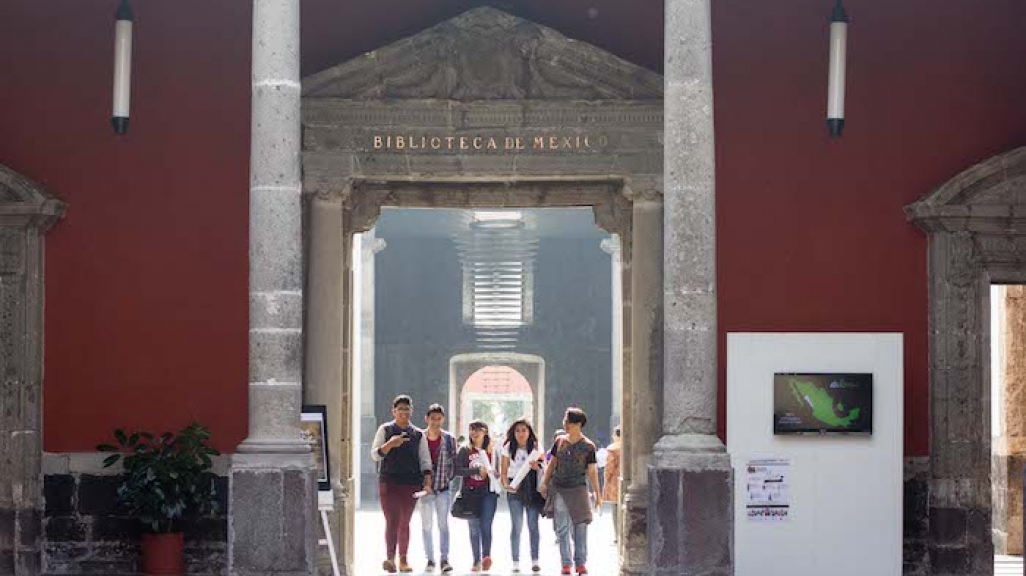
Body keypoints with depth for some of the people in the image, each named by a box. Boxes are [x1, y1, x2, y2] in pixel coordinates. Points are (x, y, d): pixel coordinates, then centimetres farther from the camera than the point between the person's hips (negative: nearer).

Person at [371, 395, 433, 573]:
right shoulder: (385, 430, 6)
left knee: (405, 522, 8)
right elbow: (375, 455, 0)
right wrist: (390, 444, -17)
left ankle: (403, 560, 12)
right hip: (389, 481, -2)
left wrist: (427, 483, -4)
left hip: (411, 483, 2)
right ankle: (390, 558, -22)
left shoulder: (418, 434, 10)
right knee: (392, 520, -13)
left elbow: (425, 461, 8)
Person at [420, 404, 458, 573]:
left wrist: (448, 479, -4)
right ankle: (430, 560, 13)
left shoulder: (449, 439, 0)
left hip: (443, 488, 0)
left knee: (443, 524, -4)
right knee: (427, 525, 6)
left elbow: (453, 463, 6)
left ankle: (444, 559, -4)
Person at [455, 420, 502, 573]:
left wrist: (494, 473, -6)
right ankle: (477, 561, 10)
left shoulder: (492, 451, 8)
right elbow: (457, 470, -5)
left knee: (486, 525, -13)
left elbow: (496, 472, 17)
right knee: (474, 528, 4)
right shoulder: (465, 450, 5)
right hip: (471, 493, 0)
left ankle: (486, 556, -17)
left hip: (489, 493, 0)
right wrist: (477, 470, -14)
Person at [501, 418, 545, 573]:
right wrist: (506, 484, -15)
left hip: (533, 488, 0)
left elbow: (545, 467, 7)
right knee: (517, 526, -2)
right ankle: (515, 562, 1)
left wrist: (537, 466, -15)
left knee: (533, 525, -1)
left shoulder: (536, 447, 4)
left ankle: (535, 560, 3)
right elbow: (504, 470, 2)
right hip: (515, 489, 0)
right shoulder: (508, 448, 4)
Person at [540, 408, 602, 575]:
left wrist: (597, 493, -1)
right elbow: (552, 463, 13)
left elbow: (592, 470, -1)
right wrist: (545, 483, 9)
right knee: (562, 528, 1)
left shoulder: (588, 446, -4)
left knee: (581, 526, 0)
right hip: (559, 488, 2)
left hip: (578, 489, -2)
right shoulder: (560, 441, 5)